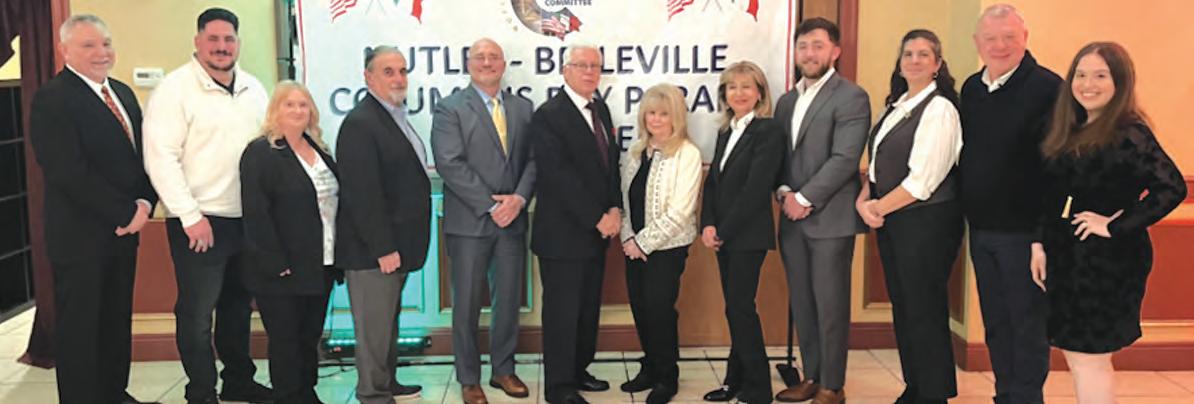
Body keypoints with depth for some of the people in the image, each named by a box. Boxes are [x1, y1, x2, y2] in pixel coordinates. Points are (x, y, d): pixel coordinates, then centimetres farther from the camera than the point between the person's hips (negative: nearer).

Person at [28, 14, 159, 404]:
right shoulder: (52, 98, -13)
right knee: (79, 327, 5)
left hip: (124, 227, 7)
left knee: (117, 322, 16)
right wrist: (125, 213, -17)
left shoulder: (123, 93, 12)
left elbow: (141, 155, 12)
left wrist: (144, 203, -5)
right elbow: (69, 172, -20)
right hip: (81, 234, -7)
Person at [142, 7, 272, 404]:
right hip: (199, 221, -6)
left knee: (238, 304, 17)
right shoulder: (175, 88, -9)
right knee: (197, 312, 1)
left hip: (248, 218, 6)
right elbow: (161, 159, -13)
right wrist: (191, 217, -17)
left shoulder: (253, 88, 9)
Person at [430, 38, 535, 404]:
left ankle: (503, 369, 26)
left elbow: (533, 159, 6)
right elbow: (450, 164, -12)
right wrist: (490, 205, -16)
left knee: (509, 300, 11)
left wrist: (519, 198, -11)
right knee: (467, 304, 5)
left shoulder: (523, 108, 11)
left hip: (512, 219, 4)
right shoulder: (450, 109, -2)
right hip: (469, 221, -4)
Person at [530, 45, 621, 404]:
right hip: (563, 232, -7)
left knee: (589, 307, 14)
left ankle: (578, 370, 29)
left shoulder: (601, 109, 12)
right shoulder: (548, 115, -12)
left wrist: (614, 209, -2)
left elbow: (612, 162, 14)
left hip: (597, 229, 7)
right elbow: (559, 176, -18)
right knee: (562, 310, 1)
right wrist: (597, 219, -17)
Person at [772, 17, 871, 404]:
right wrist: (784, 192, -3)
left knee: (830, 305, 0)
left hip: (830, 217, -6)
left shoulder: (851, 97, -6)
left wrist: (805, 198, -15)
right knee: (801, 304, 12)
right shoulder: (787, 100, 16)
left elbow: (845, 159, -15)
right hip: (792, 217, 7)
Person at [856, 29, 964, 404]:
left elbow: (923, 178, -19)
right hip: (890, 219, 8)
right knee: (901, 306, 14)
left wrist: (880, 207, -11)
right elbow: (878, 164, 14)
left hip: (926, 221, -8)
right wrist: (864, 201, -2)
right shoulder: (896, 105, 13)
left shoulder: (939, 108, -13)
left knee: (925, 310, 0)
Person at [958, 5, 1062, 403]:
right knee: (995, 323, 15)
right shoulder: (971, 89, 9)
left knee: (1027, 322, 4)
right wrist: (967, 211, 14)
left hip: (1023, 230, -7)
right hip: (981, 227, 7)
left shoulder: (1046, 87, -13)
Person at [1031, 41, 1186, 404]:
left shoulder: (1129, 134, -13)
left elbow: (1171, 188, -24)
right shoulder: (1070, 131, 10)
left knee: (1087, 358, -1)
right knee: (1077, 355, 14)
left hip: (1107, 261, -7)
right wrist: (1039, 243, 6)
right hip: (1067, 258, 7)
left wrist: (1115, 225, -19)